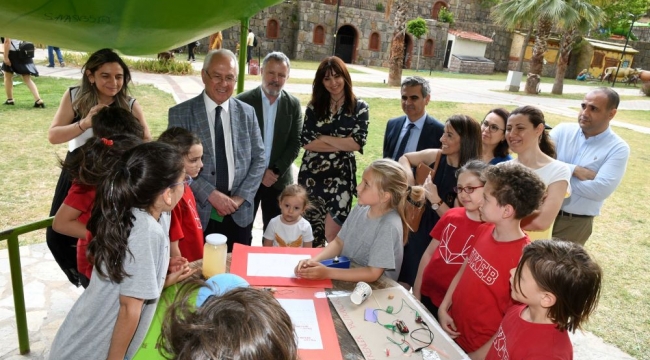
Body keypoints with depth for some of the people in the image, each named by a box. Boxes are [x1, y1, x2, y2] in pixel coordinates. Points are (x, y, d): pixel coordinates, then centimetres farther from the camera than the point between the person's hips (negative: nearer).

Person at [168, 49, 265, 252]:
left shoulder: (247, 113, 6)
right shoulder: (180, 113, -3)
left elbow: (259, 158, 5)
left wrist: (241, 197, -7)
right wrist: (211, 194, -16)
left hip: (239, 213, 3)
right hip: (199, 212, -2)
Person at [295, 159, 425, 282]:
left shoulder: (389, 226, -23)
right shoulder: (360, 209, -5)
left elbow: (373, 274, -22)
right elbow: (338, 242, 4)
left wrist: (328, 273, -25)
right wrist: (313, 260, -12)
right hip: (346, 279, 6)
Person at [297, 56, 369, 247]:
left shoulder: (359, 107, 0)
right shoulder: (313, 106, 4)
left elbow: (357, 143, -9)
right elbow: (306, 142, -5)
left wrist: (324, 138, -7)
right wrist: (342, 144, -11)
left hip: (341, 175, -2)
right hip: (311, 174, 2)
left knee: (332, 234, -2)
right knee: (310, 231, 10)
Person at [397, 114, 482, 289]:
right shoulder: (435, 156, -7)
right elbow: (405, 158, 12)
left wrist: (435, 200, -29)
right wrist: (409, 177, -5)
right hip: (418, 231, 5)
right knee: (401, 285, 18)